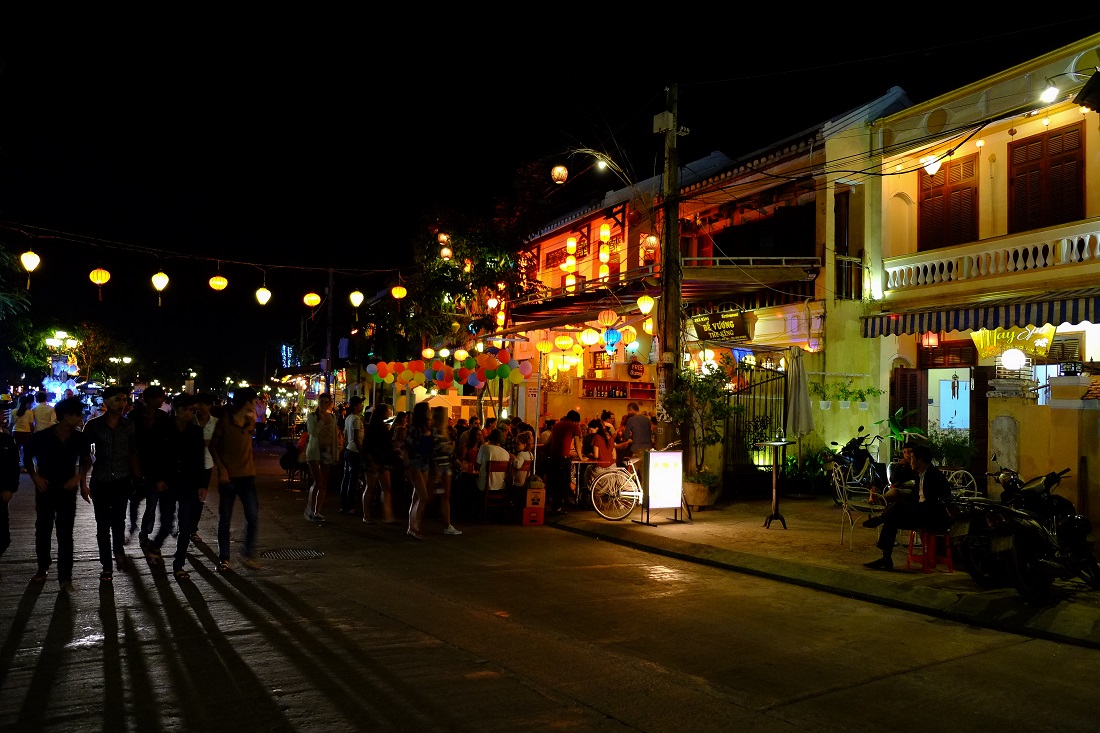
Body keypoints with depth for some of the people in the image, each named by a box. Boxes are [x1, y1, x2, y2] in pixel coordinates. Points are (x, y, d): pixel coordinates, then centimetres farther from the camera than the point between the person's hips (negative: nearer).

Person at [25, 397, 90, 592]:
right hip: (45, 491, 0)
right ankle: (43, 568, 34)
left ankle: (65, 578, 5)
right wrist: (35, 476, -9)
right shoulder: (41, 437, -15)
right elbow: (28, 458, 4)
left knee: (65, 536, 0)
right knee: (42, 532, 13)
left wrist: (78, 477, -6)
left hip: (67, 492, 1)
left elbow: (86, 460, 9)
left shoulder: (79, 439, -8)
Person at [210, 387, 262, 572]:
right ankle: (223, 558, 17)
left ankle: (248, 555, 9)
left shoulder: (251, 422, 6)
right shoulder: (224, 422, -7)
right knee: (225, 519, 6)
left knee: (253, 517, -4)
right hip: (228, 477, -3)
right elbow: (213, 446, -3)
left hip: (247, 476, 3)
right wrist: (221, 469, -10)